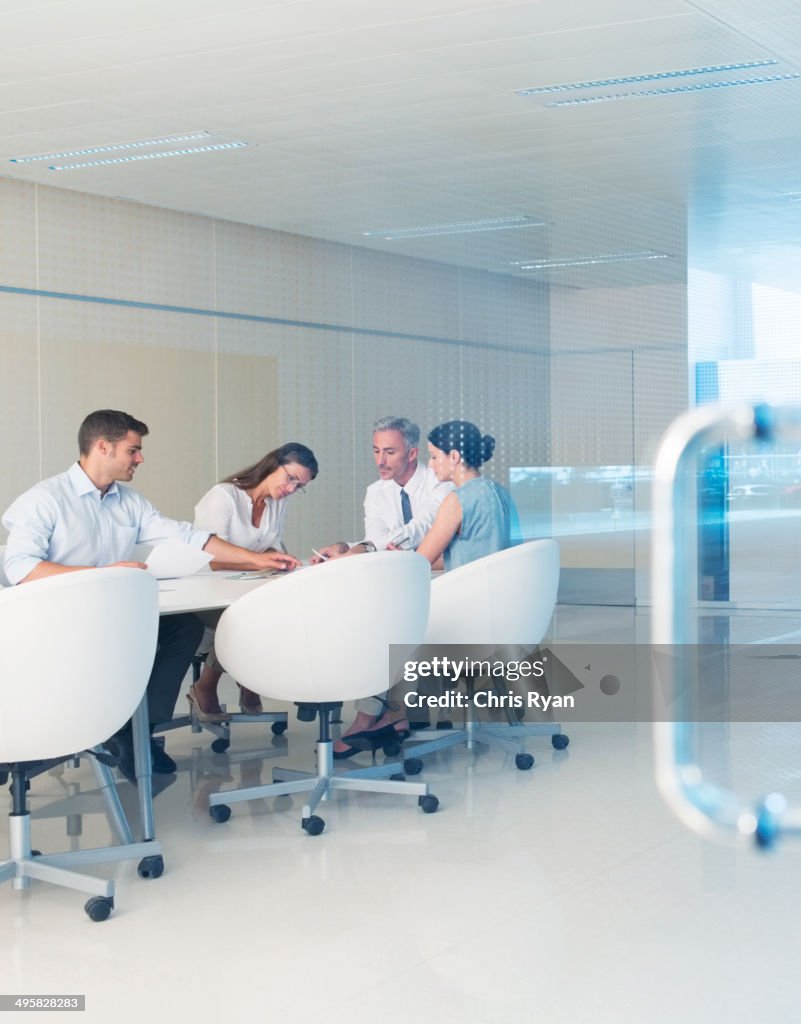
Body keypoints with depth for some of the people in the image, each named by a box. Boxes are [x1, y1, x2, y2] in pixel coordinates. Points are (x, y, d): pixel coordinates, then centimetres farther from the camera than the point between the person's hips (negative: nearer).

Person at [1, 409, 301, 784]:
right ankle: (125, 733, -10)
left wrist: (256, 559, 4)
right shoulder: (45, 499, -8)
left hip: (115, 615, 7)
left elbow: (186, 537, 11)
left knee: (186, 624, -12)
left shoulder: (130, 502, 13)